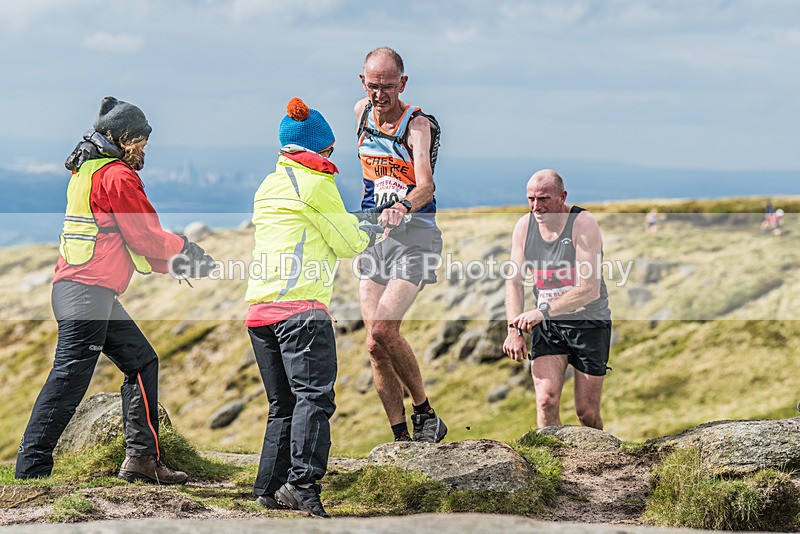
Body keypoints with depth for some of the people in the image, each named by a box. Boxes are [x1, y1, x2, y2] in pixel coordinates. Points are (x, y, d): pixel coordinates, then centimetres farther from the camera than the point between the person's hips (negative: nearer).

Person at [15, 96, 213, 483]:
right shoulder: (117, 176, -10)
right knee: (70, 376, -12)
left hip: (77, 288, 11)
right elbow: (146, 236, -9)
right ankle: (31, 468, -13)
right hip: (89, 291, -11)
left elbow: (122, 240, 22)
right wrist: (185, 251, 9)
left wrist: (171, 262, 16)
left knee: (141, 362, 14)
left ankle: (142, 457, 14)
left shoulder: (86, 171, 21)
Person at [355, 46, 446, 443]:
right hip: (372, 234, 6)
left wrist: (403, 207, -49)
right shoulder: (361, 112, 6)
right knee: (376, 346, -2)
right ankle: (402, 440, 3)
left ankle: (426, 415, -2)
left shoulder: (418, 124, -13)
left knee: (383, 332, -21)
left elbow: (425, 186, -29)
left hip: (413, 234, -6)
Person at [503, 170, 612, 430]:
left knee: (587, 412, 1)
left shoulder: (583, 224, -16)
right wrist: (514, 329, -14)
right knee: (546, 401, -16)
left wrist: (543, 311, -32)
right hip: (547, 324, 3)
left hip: (588, 321, -3)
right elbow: (514, 282, 1)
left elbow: (590, 289, -24)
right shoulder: (524, 226, 0)